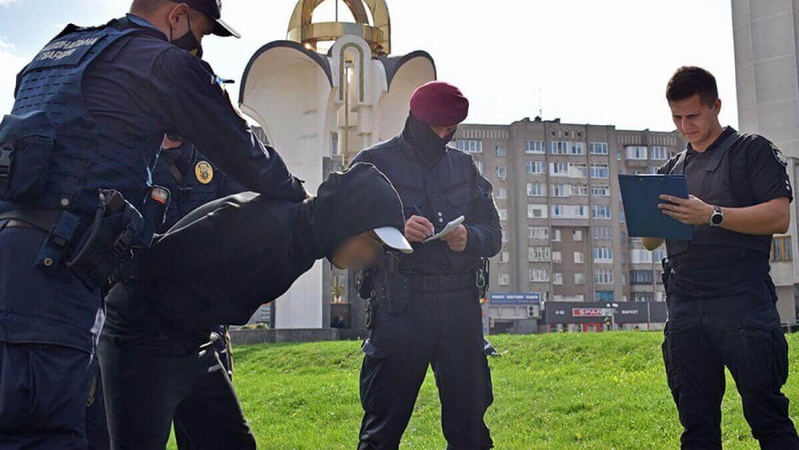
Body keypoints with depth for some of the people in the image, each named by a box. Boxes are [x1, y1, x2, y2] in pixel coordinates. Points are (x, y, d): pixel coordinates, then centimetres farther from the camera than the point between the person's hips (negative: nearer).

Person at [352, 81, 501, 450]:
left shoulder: (464, 165, 16)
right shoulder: (374, 163, 4)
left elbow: (493, 233, 16)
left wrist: (470, 239, -7)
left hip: (460, 306, 4)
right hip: (400, 306, -3)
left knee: (469, 418, 8)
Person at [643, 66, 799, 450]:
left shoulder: (752, 150, 8)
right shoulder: (671, 169, 21)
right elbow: (651, 242, 21)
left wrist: (712, 215, -17)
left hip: (743, 302, -5)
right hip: (684, 309, 5)